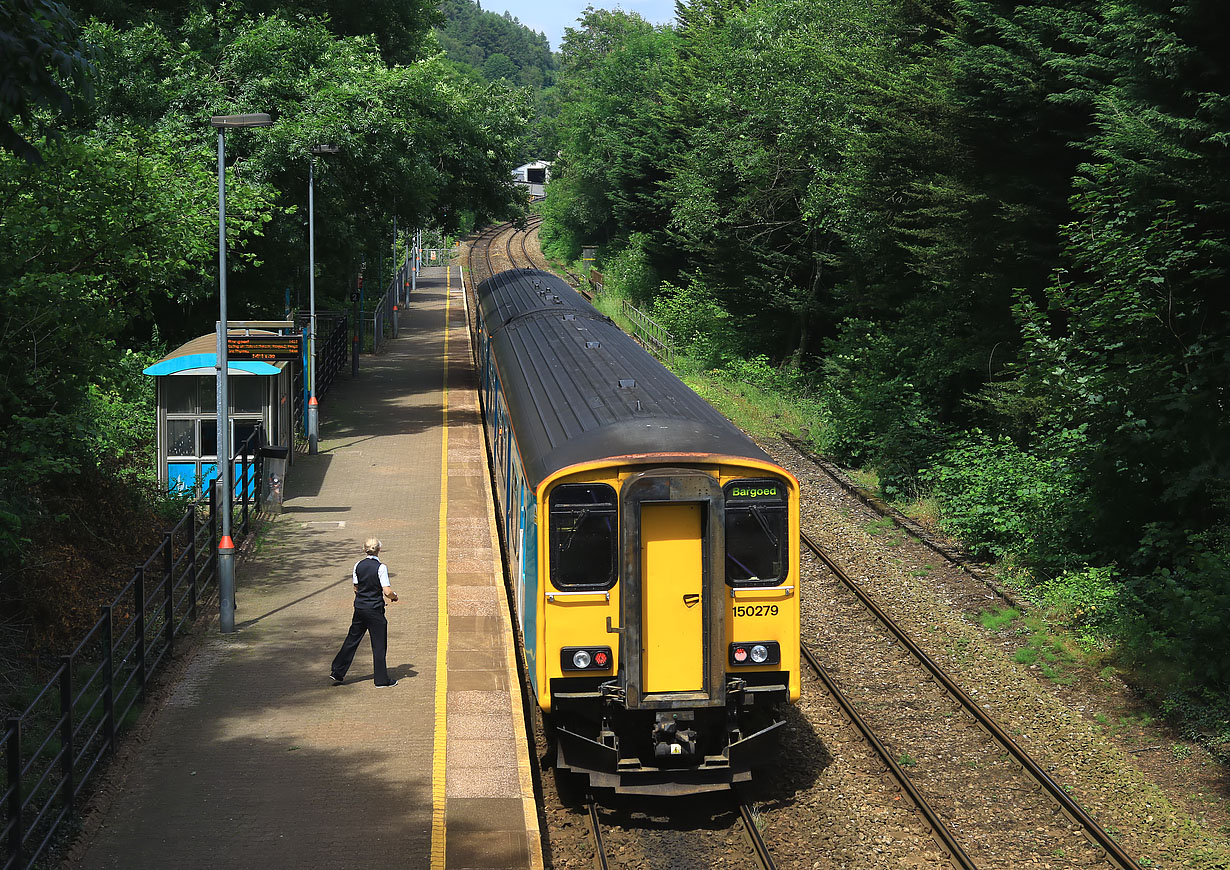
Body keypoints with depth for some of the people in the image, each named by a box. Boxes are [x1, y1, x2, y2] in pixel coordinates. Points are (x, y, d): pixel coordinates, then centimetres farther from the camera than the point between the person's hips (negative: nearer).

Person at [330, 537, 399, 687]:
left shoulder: (358, 565, 1)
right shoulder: (380, 567, -15)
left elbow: (356, 588, 9)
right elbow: (387, 592, -19)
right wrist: (394, 596, 2)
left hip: (359, 607, 5)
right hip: (375, 610, -5)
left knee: (352, 639, 16)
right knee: (379, 645, 4)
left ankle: (337, 672, 18)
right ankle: (382, 680, 10)